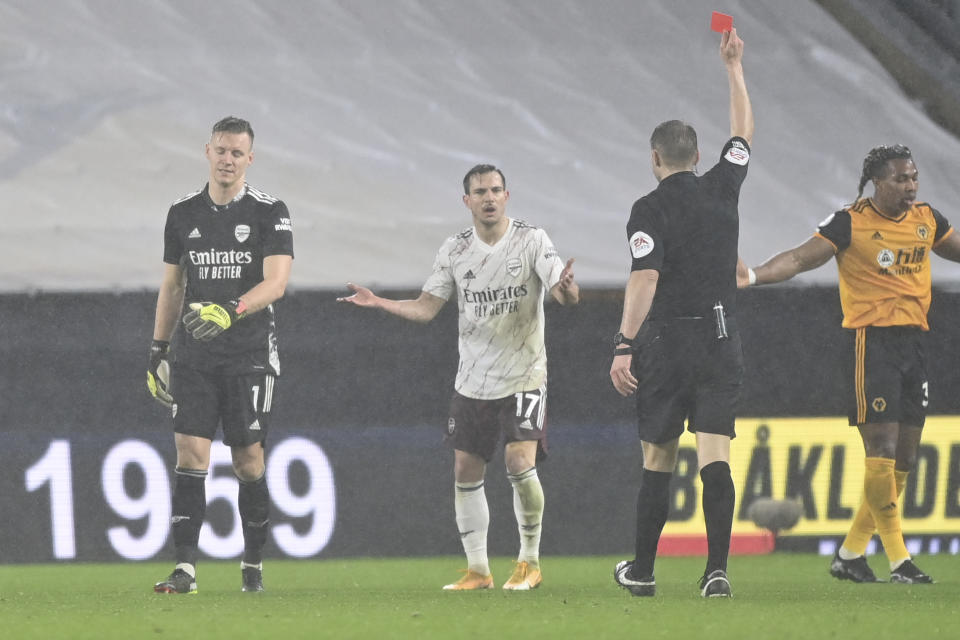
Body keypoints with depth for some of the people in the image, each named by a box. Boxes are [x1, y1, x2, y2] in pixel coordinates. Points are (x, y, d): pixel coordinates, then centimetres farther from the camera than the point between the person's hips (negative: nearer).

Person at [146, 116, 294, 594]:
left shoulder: (270, 212, -3)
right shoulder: (183, 214, 9)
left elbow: (276, 282, -14)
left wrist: (231, 311, -30)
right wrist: (157, 350, 14)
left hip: (250, 356, -2)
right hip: (195, 354, 2)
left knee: (248, 461, 2)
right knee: (190, 454, -9)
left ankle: (253, 564, 18)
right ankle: (185, 569, -12)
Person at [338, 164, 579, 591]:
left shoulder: (531, 240, -7)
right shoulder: (455, 250, 4)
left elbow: (567, 297, -15)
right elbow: (425, 308, 6)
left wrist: (566, 288, -39)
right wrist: (376, 302, -8)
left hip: (523, 376, -4)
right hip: (472, 380, 4)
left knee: (520, 463, -17)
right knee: (466, 472, 3)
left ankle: (529, 561, 1)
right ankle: (477, 570, 15)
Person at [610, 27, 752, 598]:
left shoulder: (650, 209, -7)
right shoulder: (722, 188, 5)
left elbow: (644, 278, -18)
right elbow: (744, 133, 23)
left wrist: (625, 346, -22)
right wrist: (734, 67, 33)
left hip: (667, 339, -3)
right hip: (722, 338, 3)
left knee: (658, 460, 8)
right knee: (715, 458, -4)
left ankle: (643, 570, 16)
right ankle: (717, 570, -15)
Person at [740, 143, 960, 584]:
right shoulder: (851, 223, -7)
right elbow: (801, 258, -11)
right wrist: (753, 276, -27)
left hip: (913, 340, 7)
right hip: (869, 338, -7)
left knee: (904, 460, 6)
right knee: (882, 452, -13)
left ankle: (850, 553, 16)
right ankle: (898, 559, -8)